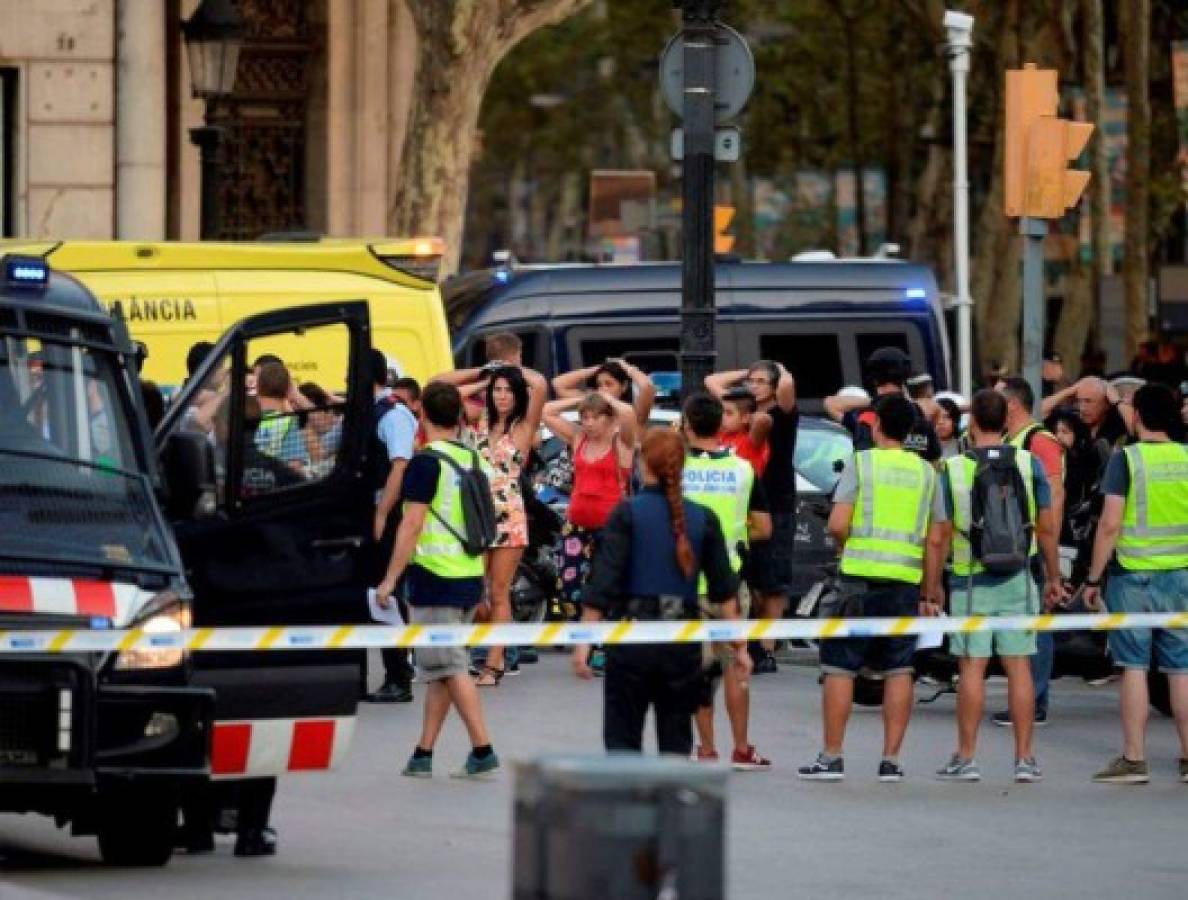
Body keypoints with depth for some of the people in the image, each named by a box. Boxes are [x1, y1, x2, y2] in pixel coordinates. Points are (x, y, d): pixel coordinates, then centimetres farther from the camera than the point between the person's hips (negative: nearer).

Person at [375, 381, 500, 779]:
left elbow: (412, 525, -17)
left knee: (450, 668, -6)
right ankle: (423, 754, 15)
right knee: (439, 668, 12)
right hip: (470, 578, 8)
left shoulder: (426, 462, -13)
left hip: (435, 577, -8)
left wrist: (390, 579, -14)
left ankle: (483, 751, -11)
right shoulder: (472, 459, 10)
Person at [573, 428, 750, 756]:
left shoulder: (627, 514, -5)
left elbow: (603, 582, -10)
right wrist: (740, 646, 11)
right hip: (683, 641, 2)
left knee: (622, 735, 5)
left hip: (632, 636, -2)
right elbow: (724, 590, 5)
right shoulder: (703, 519, 3)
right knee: (676, 740, 11)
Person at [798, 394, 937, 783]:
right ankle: (890, 759, 5)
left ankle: (831, 757, 2)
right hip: (906, 579, 3)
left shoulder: (861, 463, -3)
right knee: (898, 670, 7)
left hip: (861, 576, -3)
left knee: (840, 667, 3)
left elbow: (837, 524, -11)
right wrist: (929, 594, 11)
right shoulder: (926, 472, 9)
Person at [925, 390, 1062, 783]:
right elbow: (1046, 528, 1)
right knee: (1019, 666, 4)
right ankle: (1025, 758, 4)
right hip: (1018, 579, 2)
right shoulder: (1029, 464, -2)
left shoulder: (953, 470, -7)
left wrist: (932, 585, 6)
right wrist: (1053, 577, 12)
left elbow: (938, 537, -5)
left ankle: (966, 757, 4)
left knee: (972, 668, 2)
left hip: (970, 582, -2)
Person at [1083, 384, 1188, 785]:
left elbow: (1110, 523, -13)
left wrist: (1093, 578, -6)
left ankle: (1134, 759, 2)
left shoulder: (1126, 459, -9)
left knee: (1134, 666, 1)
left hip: (1133, 574, -3)